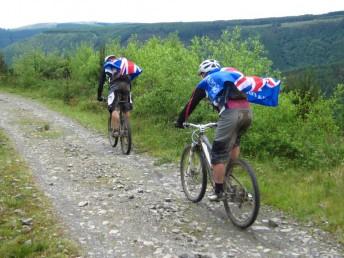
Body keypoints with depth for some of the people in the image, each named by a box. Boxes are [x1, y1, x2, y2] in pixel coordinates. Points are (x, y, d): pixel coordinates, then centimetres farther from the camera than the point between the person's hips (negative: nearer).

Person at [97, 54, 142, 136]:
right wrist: (130, 89, 41)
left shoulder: (106, 66, 29)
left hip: (115, 85, -3)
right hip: (126, 84, 3)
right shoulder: (123, 63, 37)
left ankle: (116, 130, -19)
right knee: (127, 110, 12)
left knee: (115, 109, -9)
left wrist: (99, 96, 33)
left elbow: (101, 83, 26)